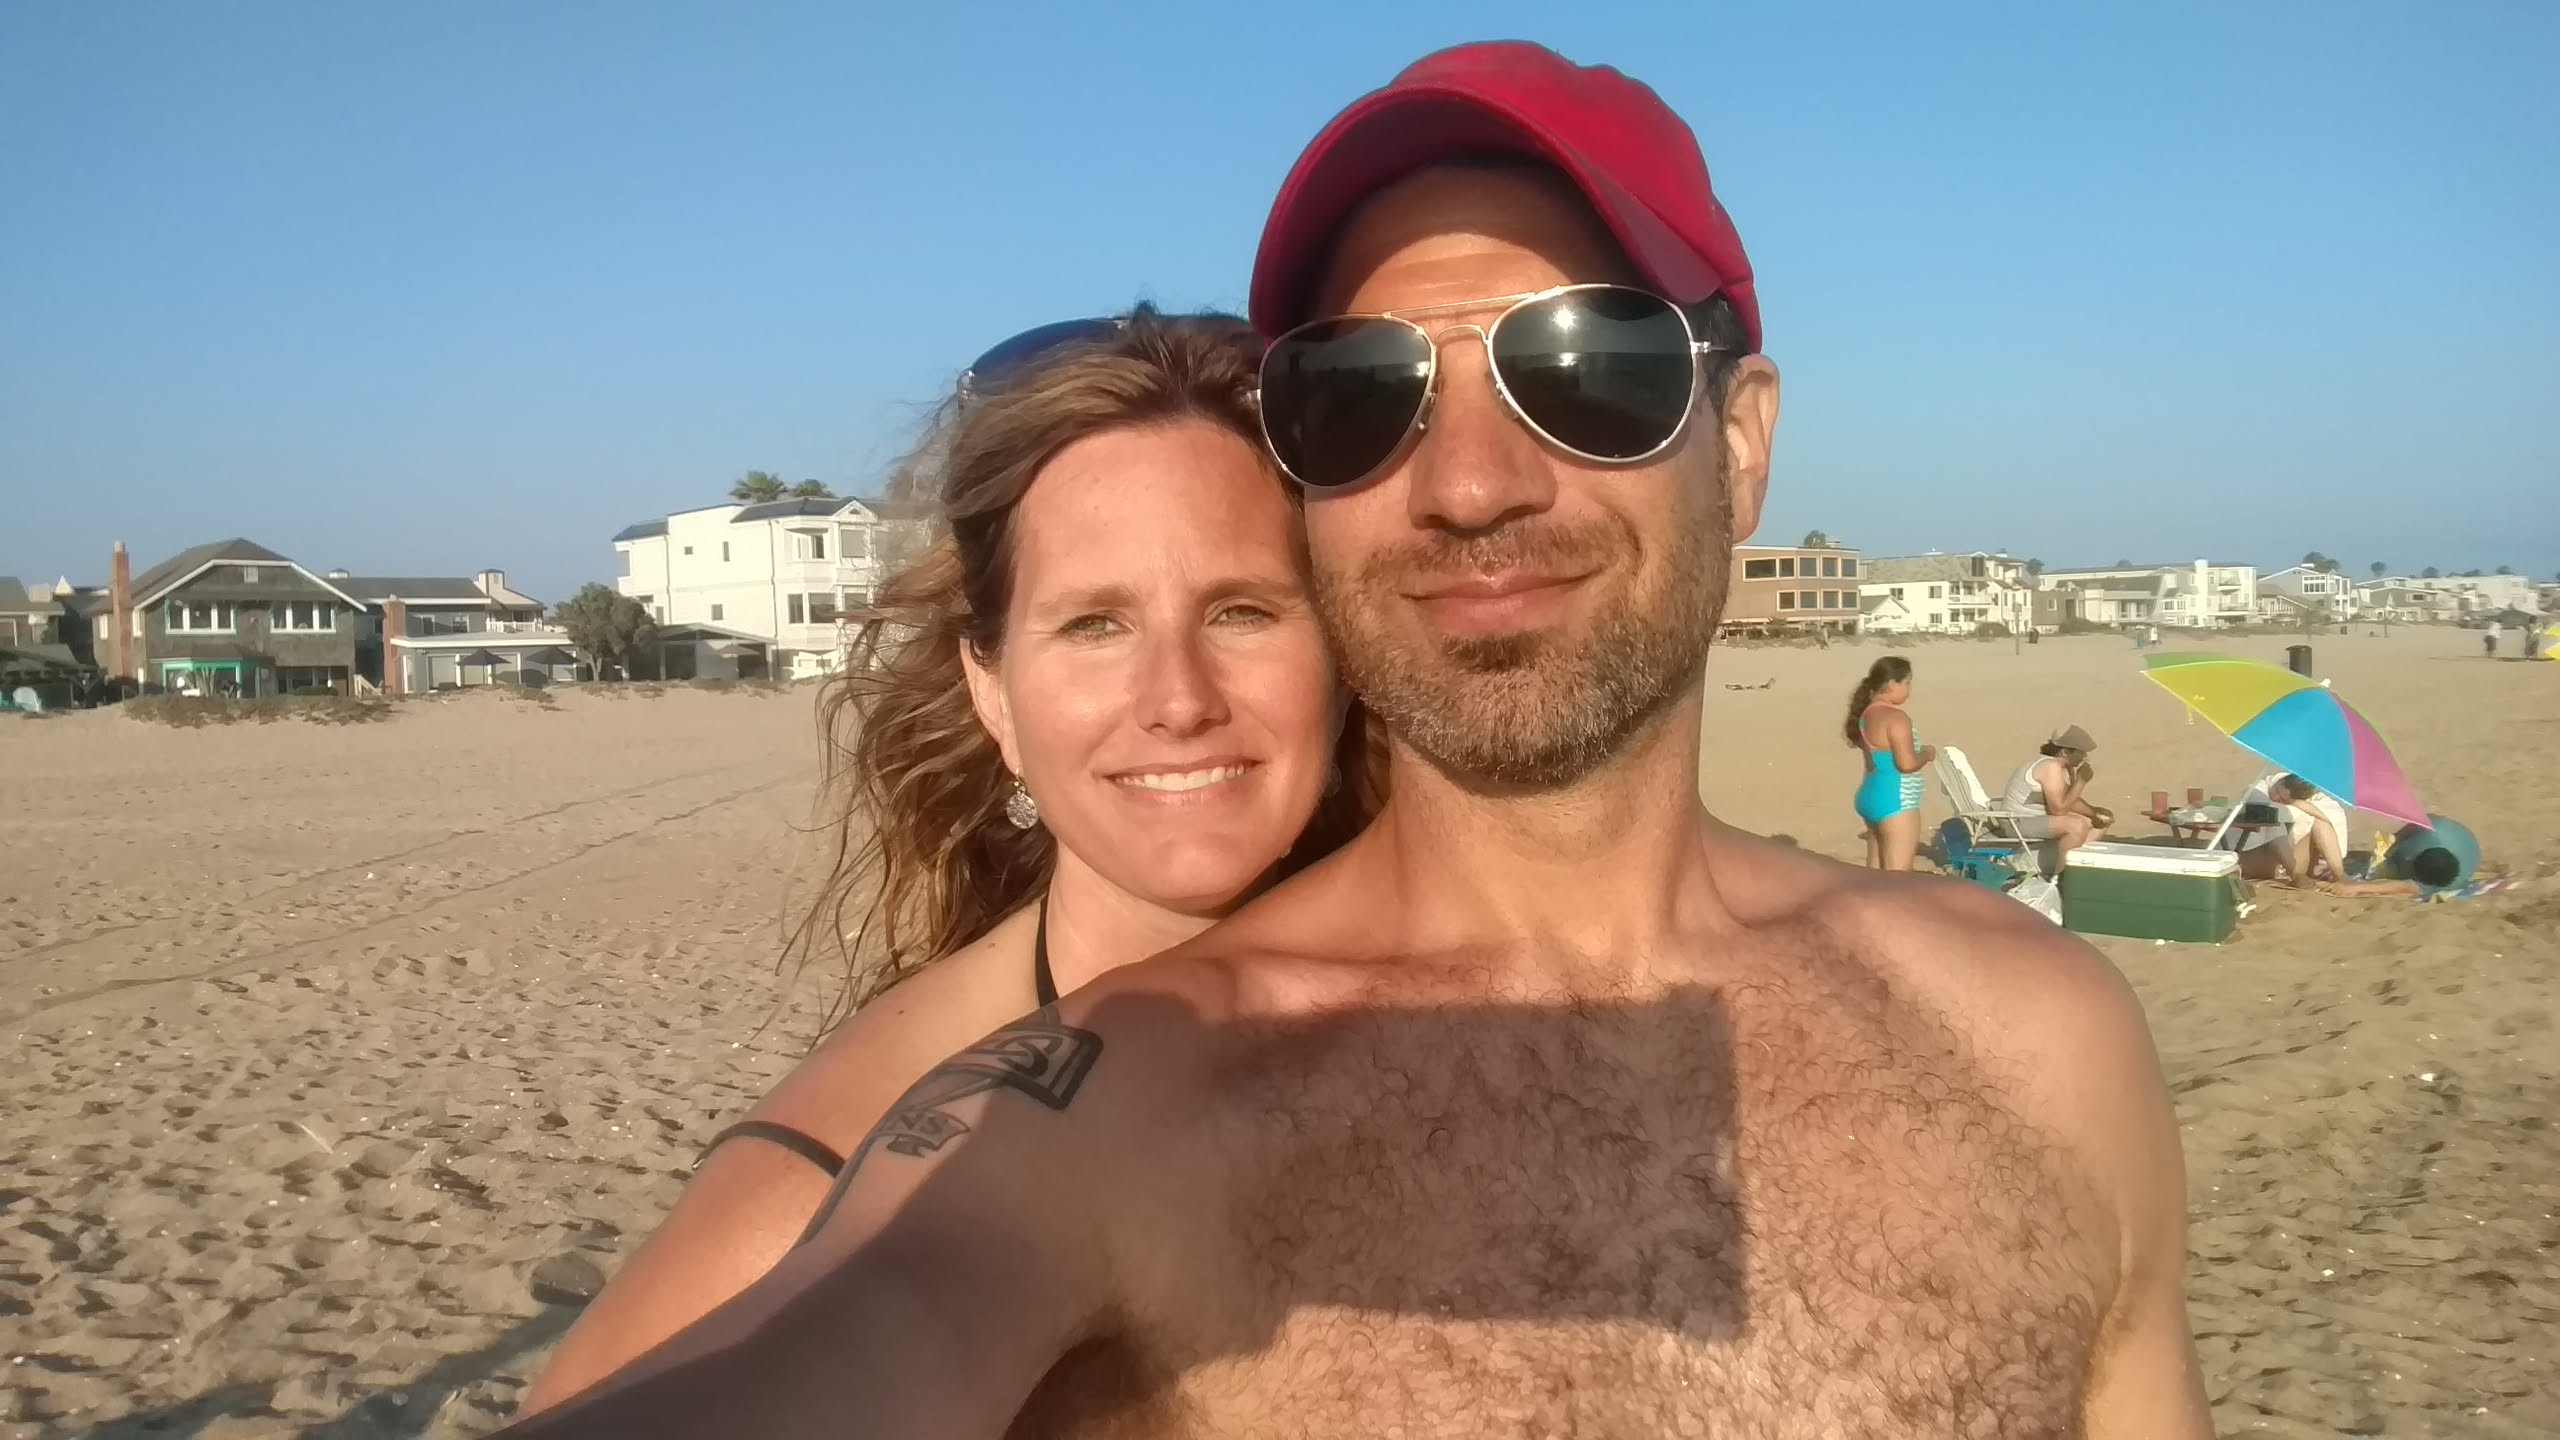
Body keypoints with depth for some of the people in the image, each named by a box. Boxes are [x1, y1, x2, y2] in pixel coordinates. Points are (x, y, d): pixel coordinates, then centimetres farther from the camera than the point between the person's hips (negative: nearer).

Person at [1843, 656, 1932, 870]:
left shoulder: (1867, 714, 11)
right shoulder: (1895, 717, -17)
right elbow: (1907, 763, -23)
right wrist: (1927, 754, -4)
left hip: (1871, 796, 10)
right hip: (1895, 802, -10)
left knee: (1875, 874, 13)